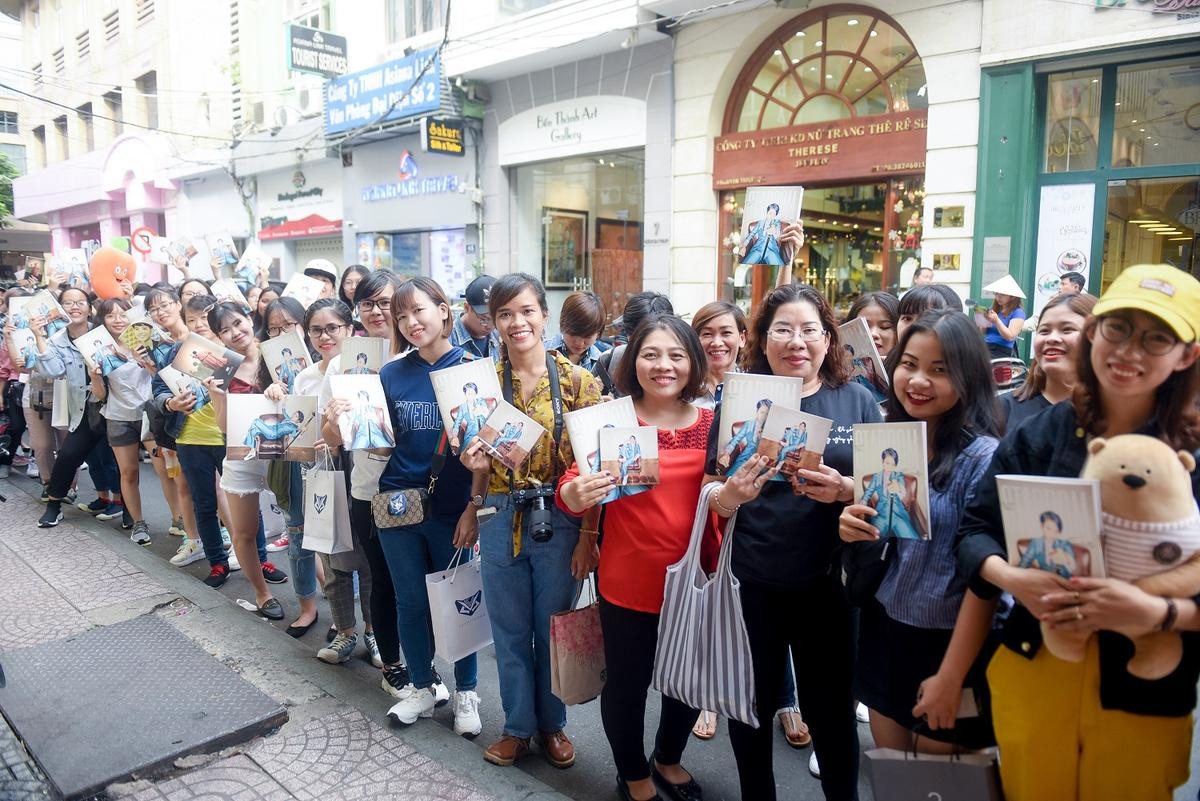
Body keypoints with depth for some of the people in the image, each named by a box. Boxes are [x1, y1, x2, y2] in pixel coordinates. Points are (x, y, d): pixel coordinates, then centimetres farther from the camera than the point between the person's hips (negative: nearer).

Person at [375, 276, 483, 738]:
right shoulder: (391, 375, 4)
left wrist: (474, 507, -13)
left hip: (452, 508, -3)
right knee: (410, 601, 14)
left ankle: (466, 691, 29)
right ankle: (422, 687, 35)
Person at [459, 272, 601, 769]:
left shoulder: (577, 381, -7)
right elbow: (480, 464, 10)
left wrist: (588, 536, -8)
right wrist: (476, 464, -13)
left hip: (559, 522, -2)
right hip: (501, 519, 2)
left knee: (553, 630, 14)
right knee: (510, 631, 15)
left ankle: (552, 725, 36)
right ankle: (517, 726, 36)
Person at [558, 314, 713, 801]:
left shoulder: (712, 423, 0)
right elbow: (570, 488, -13)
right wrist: (574, 494, -35)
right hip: (628, 584, -3)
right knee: (627, 683, 12)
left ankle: (669, 759, 50)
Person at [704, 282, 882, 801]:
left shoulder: (858, 402, 0)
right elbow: (710, 501, 0)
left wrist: (845, 490, -18)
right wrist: (732, 494, -23)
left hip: (829, 583, 0)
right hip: (751, 583, 0)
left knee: (831, 707, 12)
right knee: (751, 704, 15)